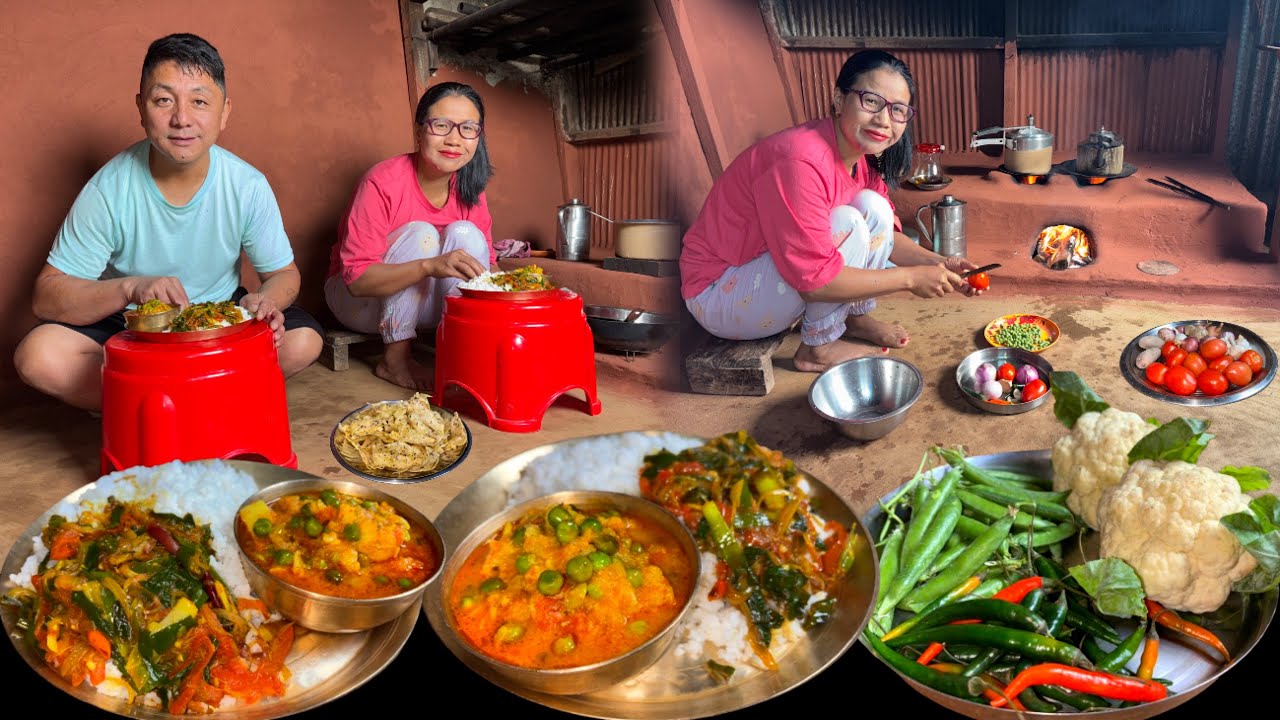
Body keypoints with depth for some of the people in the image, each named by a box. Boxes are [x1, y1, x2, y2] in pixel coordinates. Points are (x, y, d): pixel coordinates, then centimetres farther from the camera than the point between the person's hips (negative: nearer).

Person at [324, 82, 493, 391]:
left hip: (421, 302, 4)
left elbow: (485, 263, -4)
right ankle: (395, 360, -21)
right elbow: (357, 279, -30)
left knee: (464, 234, -19)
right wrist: (430, 266, -46)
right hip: (359, 299, -4)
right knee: (421, 234, -28)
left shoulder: (469, 190, -8)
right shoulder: (383, 182, -25)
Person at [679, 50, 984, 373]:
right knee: (847, 223, -25)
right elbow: (814, 278, -30)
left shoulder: (863, 158, -3)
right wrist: (909, 278, -22)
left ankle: (856, 317, 11)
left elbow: (886, 232, 9)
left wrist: (938, 263, -9)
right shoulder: (801, 161, -31)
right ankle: (818, 348, -8)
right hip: (719, 293, -8)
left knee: (873, 207, -5)